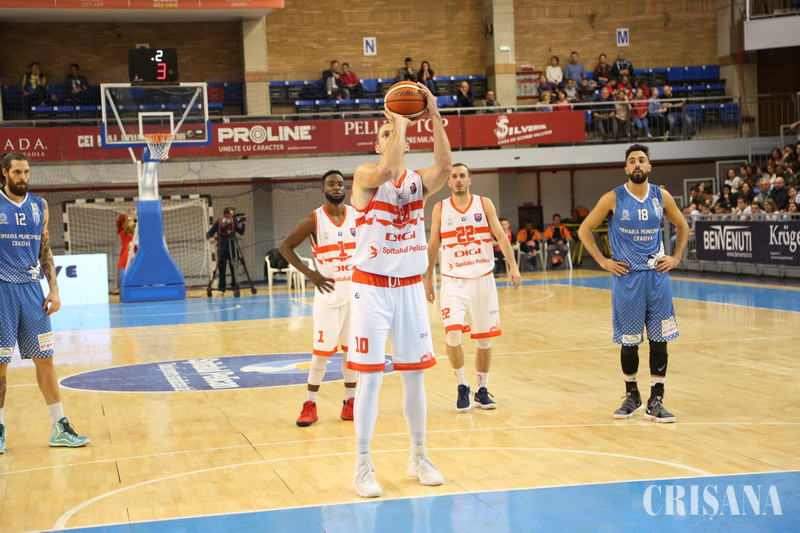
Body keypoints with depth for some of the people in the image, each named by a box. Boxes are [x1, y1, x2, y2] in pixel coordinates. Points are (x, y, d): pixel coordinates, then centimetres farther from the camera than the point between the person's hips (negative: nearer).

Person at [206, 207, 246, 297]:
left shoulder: (234, 221, 2)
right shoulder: (218, 222, -2)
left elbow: (241, 232, -1)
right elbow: (209, 234, 2)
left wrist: (242, 224, -16)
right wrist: (210, 238, -20)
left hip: (231, 246, 0)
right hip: (221, 248, 0)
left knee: (233, 266, -9)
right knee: (221, 268, 4)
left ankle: (235, 288, -8)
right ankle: (221, 289, 12)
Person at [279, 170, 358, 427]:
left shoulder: (358, 216, 3)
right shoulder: (314, 220, -7)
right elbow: (286, 247, -5)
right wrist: (312, 274, -13)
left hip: (355, 292, 3)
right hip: (328, 293, -3)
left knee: (352, 348, 8)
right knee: (322, 350, -2)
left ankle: (350, 402, 19)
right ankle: (310, 405, 7)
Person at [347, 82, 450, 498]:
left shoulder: (418, 181, 4)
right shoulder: (365, 175, -6)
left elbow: (444, 168, -18)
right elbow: (386, 171, -30)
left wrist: (433, 115, -23)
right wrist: (399, 124, -21)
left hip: (410, 287, 4)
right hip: (371, 288, -4)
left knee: (414, 375, 10)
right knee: (370, 377, -3)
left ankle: (418, 456, 24)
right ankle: (362, 466, 6)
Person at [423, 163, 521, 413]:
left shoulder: (484, 204, 2)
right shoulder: (440, 209, 3)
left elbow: (500, 235, -4)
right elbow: (433, 246, 9)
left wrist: (513, 265, -17)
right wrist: (427, 279, 8)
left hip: (483, 278, 1)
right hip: (453, 280, -1)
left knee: (484, 338, 6)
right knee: (453, 334, -16)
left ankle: (482, 390, 21)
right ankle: (462, 387, 2)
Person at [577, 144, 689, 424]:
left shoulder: (661, 197, 2)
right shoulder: (613, 199, -5)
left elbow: (682, 226, 18)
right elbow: (584, 230, 2)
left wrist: (676, 257, 6)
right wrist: (603, 261, -4)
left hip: (656, 275, 2)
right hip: (626, 277, -2)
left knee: (659, 339, 0)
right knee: (629, 341, 5)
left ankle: (655, 403, 7)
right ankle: (631, 395, 24)